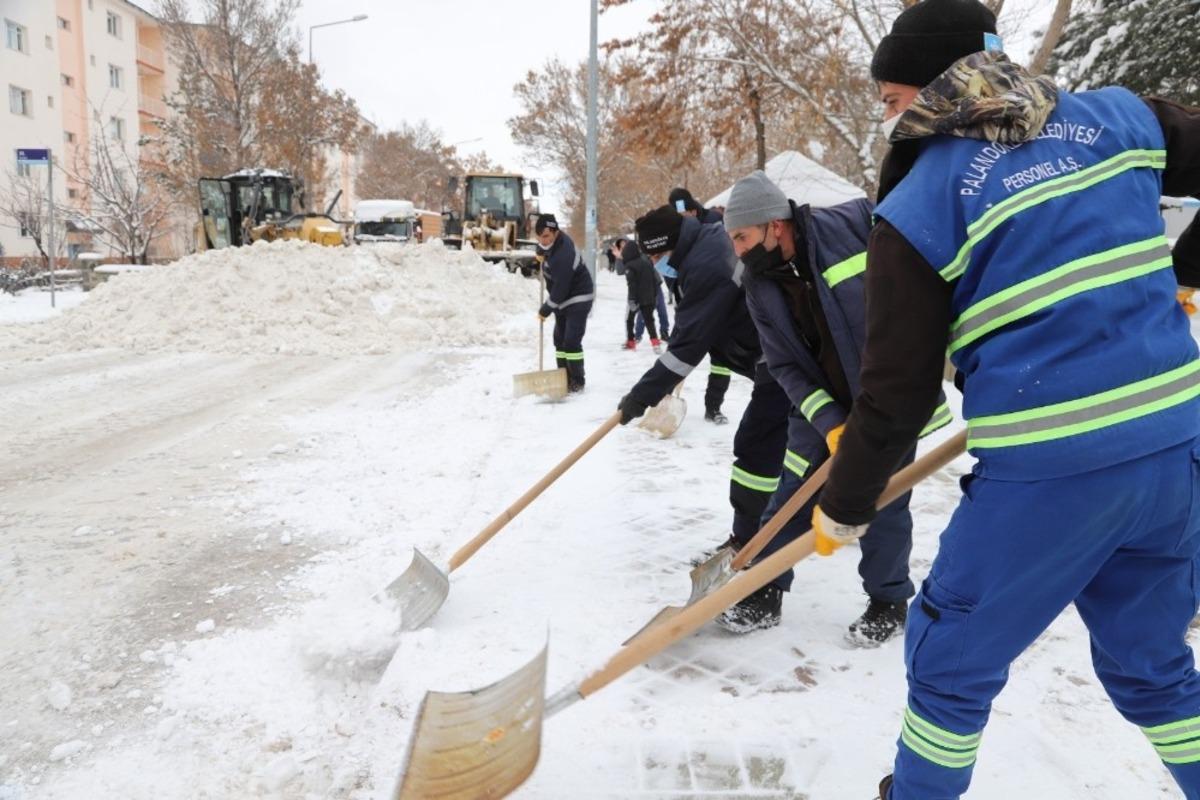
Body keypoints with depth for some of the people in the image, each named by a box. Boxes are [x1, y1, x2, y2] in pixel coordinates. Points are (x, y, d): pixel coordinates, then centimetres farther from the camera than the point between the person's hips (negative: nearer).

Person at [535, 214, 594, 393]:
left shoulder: (562, 256, -32)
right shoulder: (558, 239, -5)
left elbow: (560, 289, -27)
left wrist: (545, 310, -16)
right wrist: (542, 253, 6)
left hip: (578, 299, -10)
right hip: (563, 299, 10)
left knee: (571, 341, -12)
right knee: (559, 339, 12)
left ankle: (577, 381, -1)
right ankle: (564, 379, 20)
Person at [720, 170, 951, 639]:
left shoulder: (854, 222, -20)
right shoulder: (760, 288, -6)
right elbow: (785, 366, -6)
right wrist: (828, 422, -17)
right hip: (824, 404, 4)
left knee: (883, 502, 4)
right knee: (791, 497, 6)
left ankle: (889, 602, 27)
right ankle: (765, 590, 26)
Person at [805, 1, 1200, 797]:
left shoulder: (919, 204, -6)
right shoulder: (1118, 118, 7)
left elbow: (900, 391, -6)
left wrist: (844, 506, 7)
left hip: (1049, 469, -6)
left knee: (950, 661, 16)